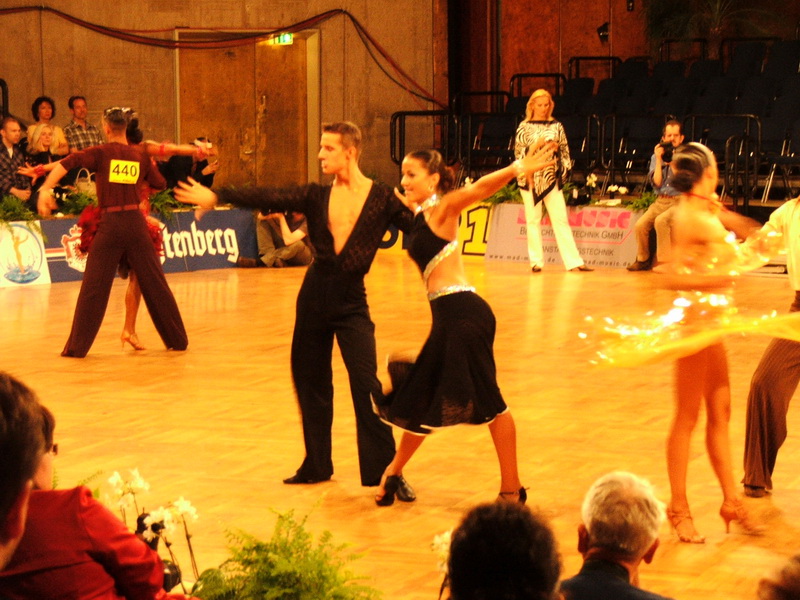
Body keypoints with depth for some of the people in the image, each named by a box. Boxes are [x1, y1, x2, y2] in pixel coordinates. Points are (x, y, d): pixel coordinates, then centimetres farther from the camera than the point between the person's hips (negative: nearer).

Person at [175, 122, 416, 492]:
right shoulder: (316, 196, 3)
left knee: (366, 384, -12)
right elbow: (268, 199, -3)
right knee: (310, 383, 11)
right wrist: (217, 196, -9)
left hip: (352, 304, -4)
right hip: (314, 298, 4)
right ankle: (316, 465, 25)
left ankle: (386, 470, -5)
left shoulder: (381, 199, -5)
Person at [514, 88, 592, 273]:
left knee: (561, 219, -2)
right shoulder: (524, 127, 4)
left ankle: (573, 261, -4)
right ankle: (536, 262, 6)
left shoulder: (556, 126, 10)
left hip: (552, 179, 1)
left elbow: (564, 151, 12)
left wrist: (564, 171, 3)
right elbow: (519, 153, 1)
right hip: (531, 179, -1)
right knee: (533, 220, 1)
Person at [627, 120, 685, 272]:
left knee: (661, 221, -33)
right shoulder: (656, 157, 12)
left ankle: (664, 260, -24)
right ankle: (643, 260, 0)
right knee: (640, 225, -20)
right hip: (660, 202, 4)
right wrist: (659, 159, -5)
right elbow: (657, 182, 0)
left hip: (679, 202, -4)